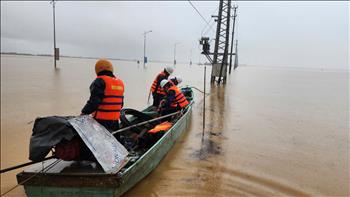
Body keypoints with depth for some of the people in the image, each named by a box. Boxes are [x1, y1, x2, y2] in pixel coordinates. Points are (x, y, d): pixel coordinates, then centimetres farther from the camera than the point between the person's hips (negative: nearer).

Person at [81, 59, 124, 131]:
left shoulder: (100, 81, -11)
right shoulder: (120, 82, 13)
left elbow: (94, 101, -19)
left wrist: (84, 112, -9)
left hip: (102, 120, -7)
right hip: (115, 120, 7)